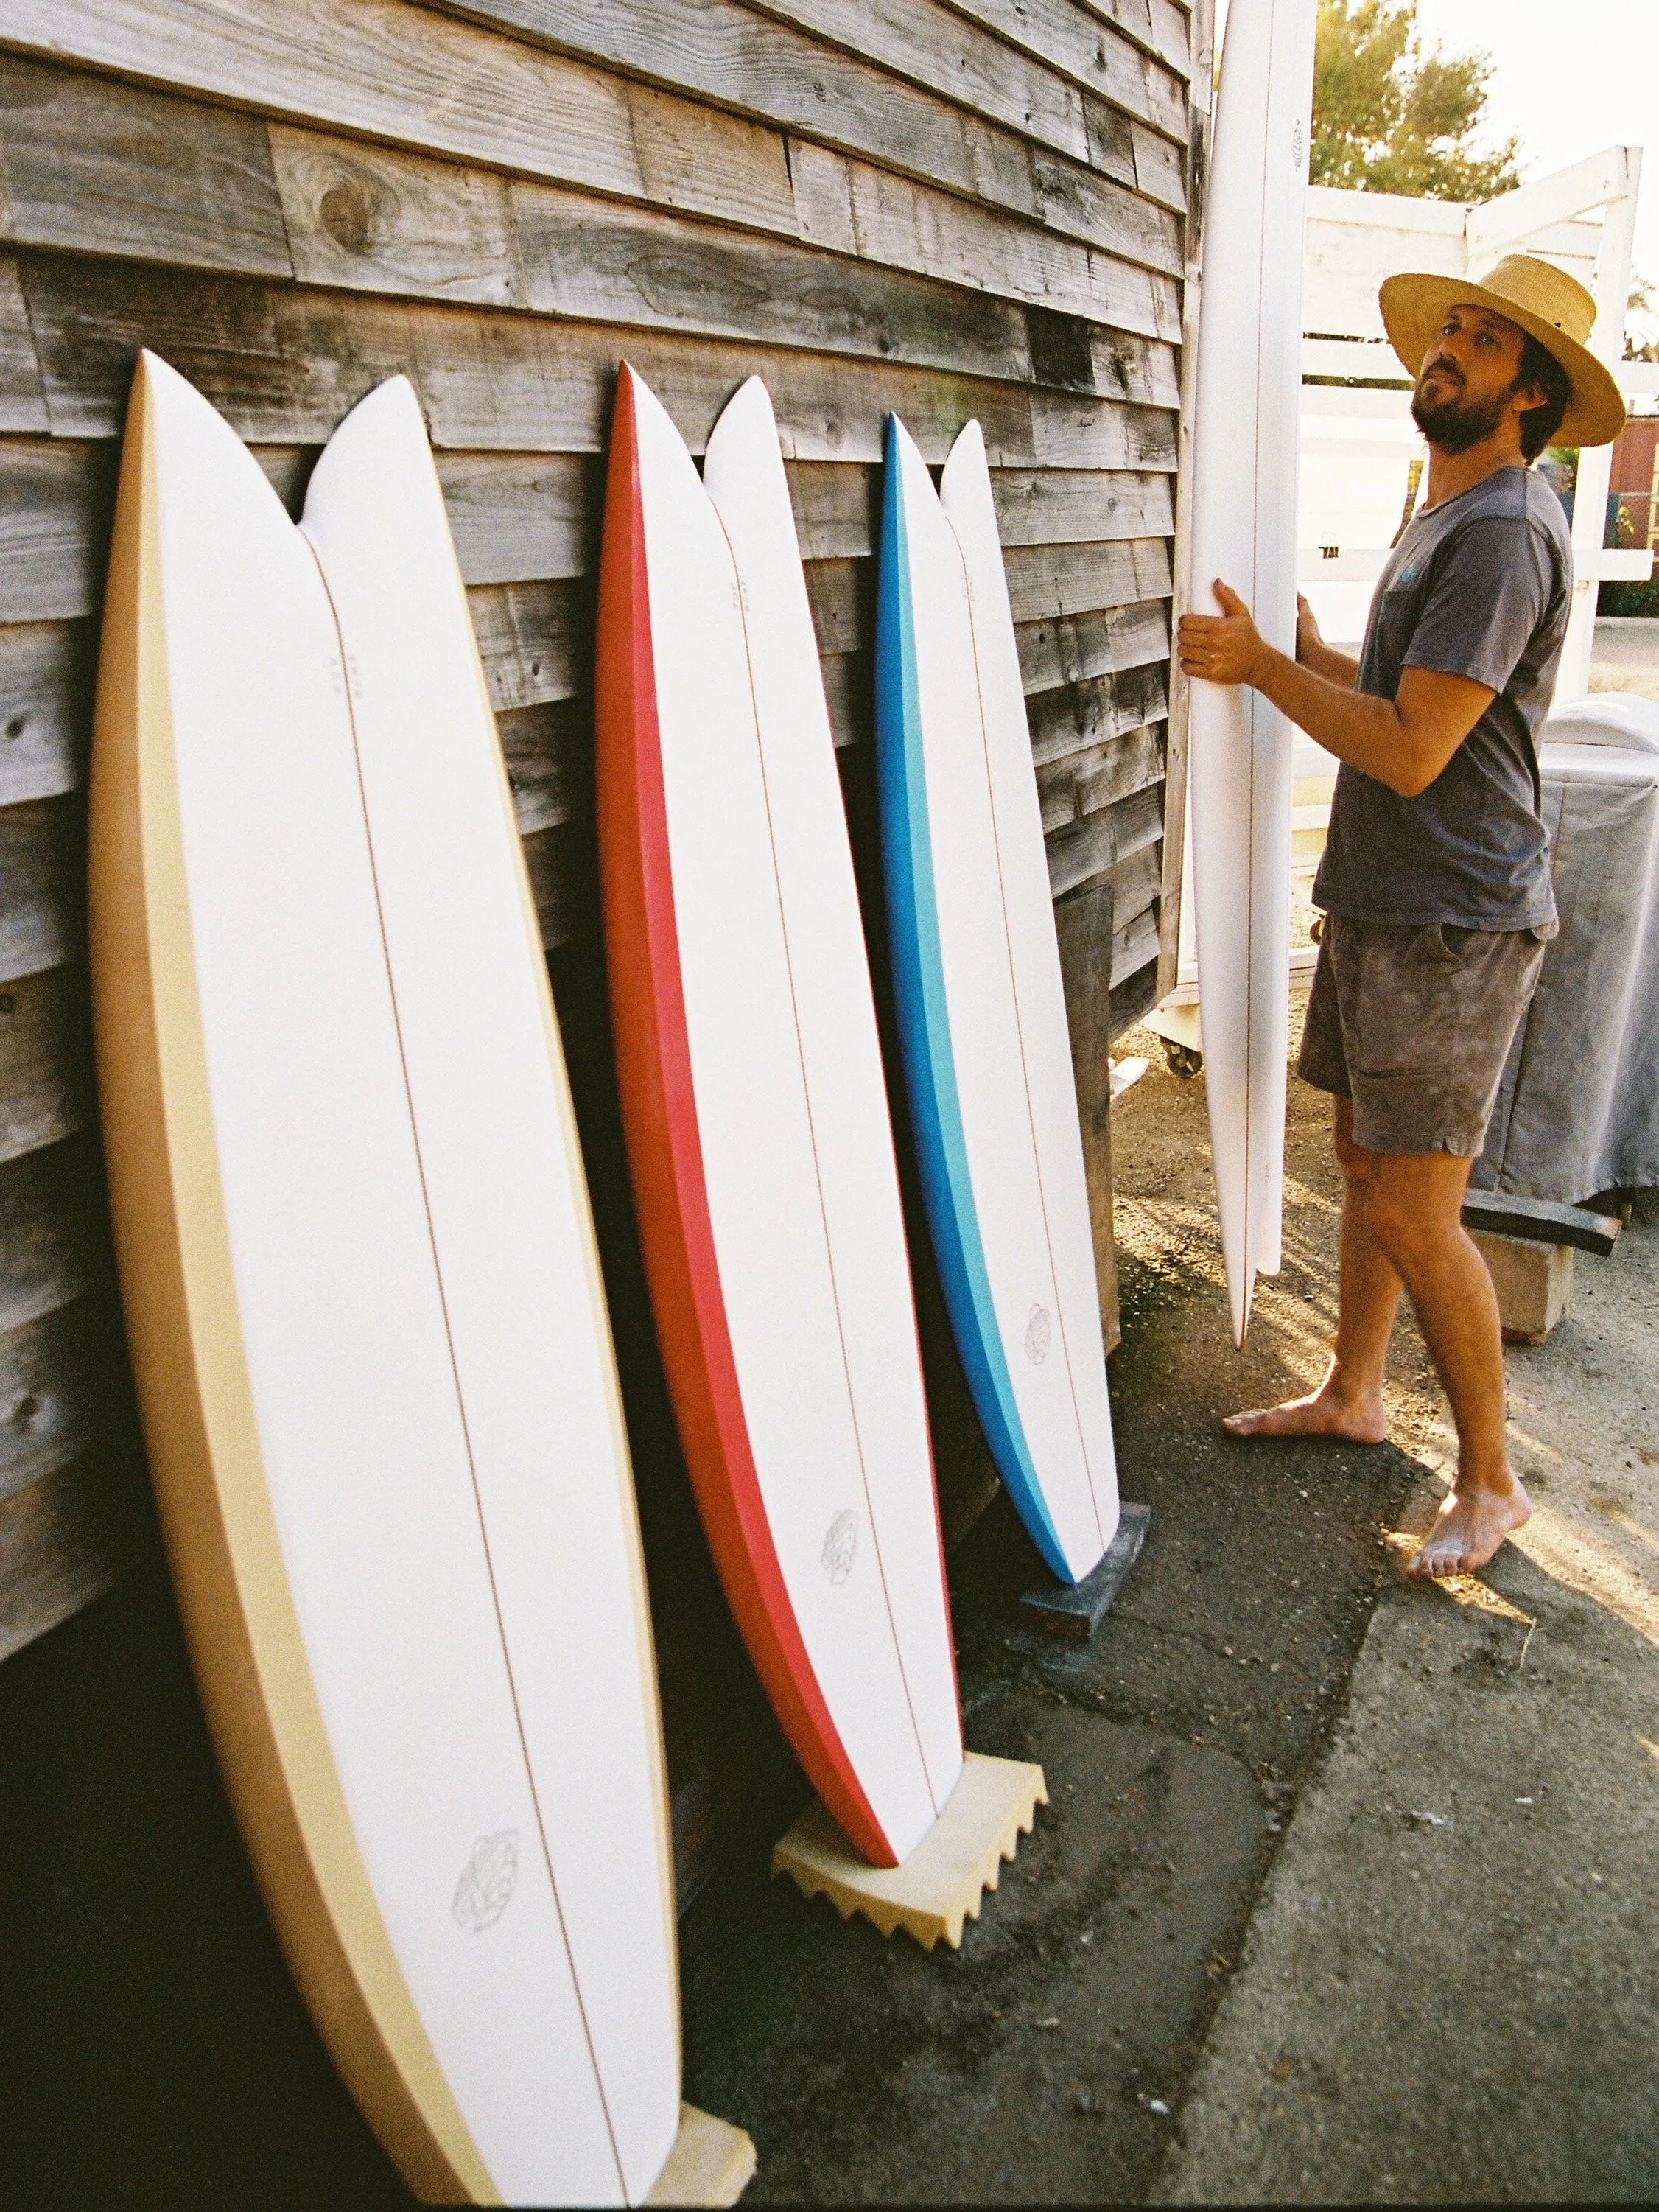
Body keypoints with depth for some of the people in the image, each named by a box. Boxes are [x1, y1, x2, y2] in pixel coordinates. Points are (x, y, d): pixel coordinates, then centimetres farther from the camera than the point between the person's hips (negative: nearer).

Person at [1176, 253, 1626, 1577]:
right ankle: (1352, 1395, 34)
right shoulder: (1446, 520, 18)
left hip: (1455, 921, -10)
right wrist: (1308, 650, 16)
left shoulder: (1505, 532, -15)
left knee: (1414, 1213, -6)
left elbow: (1411, 750, -21)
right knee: (1367, 1167, 17)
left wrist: (1261, 666, -12)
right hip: (1381, 901, 10)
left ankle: (1490, 1480, 13)